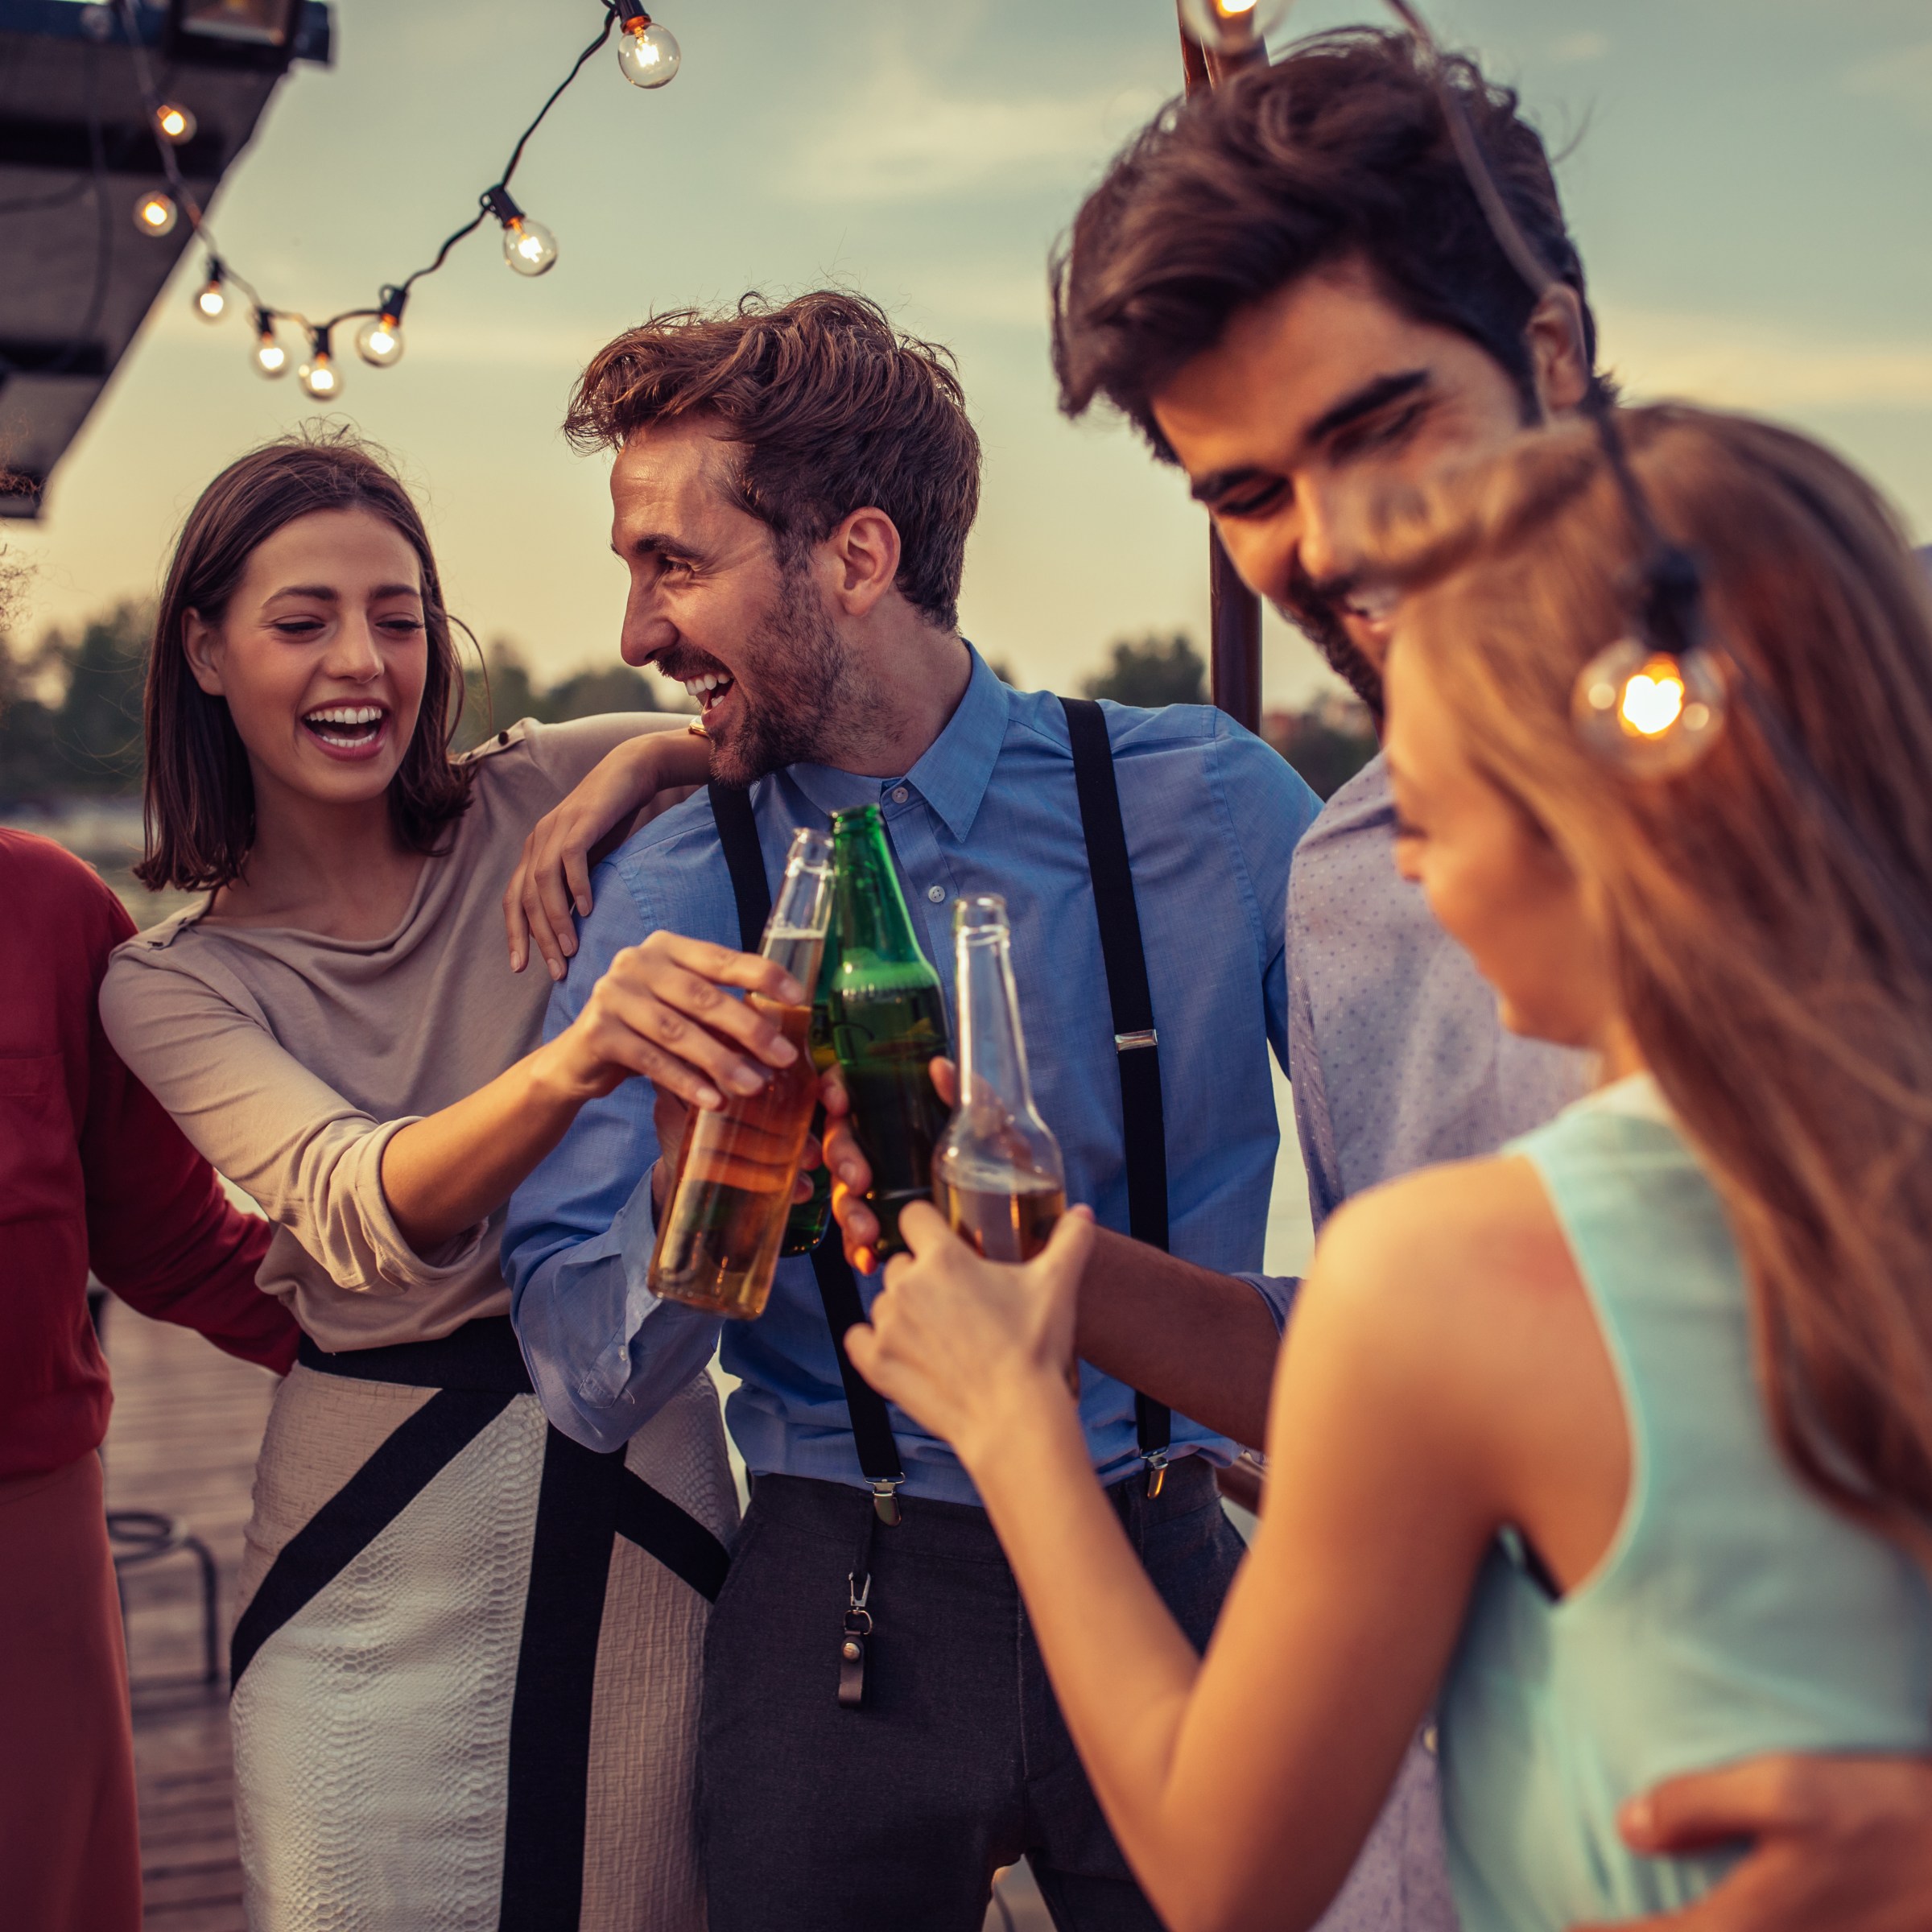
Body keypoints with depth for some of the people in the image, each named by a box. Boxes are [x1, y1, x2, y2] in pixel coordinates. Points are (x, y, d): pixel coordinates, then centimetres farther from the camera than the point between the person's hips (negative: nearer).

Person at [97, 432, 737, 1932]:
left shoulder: (539, 806, -3)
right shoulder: (169, 986, -3)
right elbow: (362, 1214, -22)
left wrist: (636, 771, -17)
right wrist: (570, 1063, -43)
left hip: (646, 1485, 1)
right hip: (372, 1552, 0)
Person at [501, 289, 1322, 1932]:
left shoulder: (1210, 806, -8)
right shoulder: (673, 900, -5)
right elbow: (590, 1392, -8)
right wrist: (685, 1175, -26)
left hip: (1160, 1569, 0)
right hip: (840, 1611, 1)